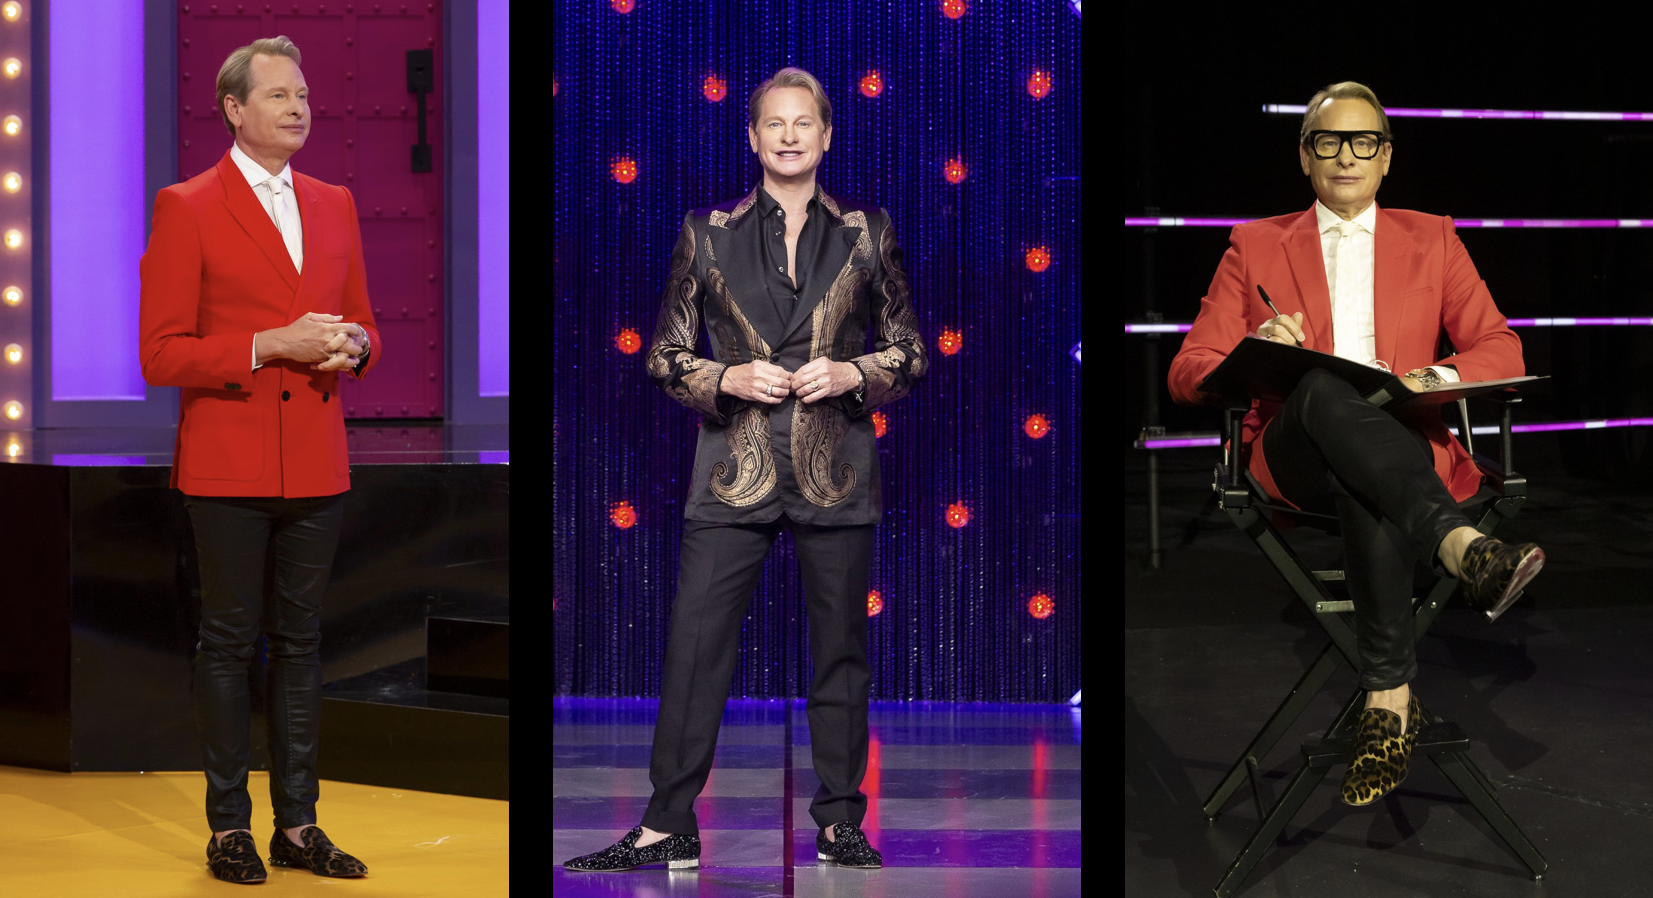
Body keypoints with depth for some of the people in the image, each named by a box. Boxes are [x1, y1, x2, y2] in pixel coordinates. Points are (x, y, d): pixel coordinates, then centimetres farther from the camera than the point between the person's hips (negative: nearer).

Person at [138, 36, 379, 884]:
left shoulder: (334, 204, 12)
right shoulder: (187, 208, -5)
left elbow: (360, 326, 18)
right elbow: (161, 355, -9)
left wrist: (353, 344, -7)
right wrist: (271, 345, -19)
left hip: (316, 463, 5)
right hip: (229, 464, -5)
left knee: (300, 642, 10)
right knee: (228, 643, 2)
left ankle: (296, 824, 17)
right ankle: (228, 827, 12)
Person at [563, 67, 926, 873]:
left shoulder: (866, 233, 7)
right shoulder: (708, 234, 6)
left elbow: (910, 353, 11)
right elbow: (666, 355, 8)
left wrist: (851, 374, -8)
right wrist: (732, 378, -9)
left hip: (835, 471, 1)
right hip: (736, 470, 0)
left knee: (839, 648, 6)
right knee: (695, 643, -3)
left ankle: (839, 821, 18)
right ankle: (667, 826, 4)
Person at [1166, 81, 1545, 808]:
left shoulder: (1432, 239, 23)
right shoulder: (1255, 245, 20)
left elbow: (1502, 352, 14)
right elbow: (1187, 373, 12)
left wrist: (1432, 378, -9)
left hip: (1406, 443, 1)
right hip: (1294, 456, 0)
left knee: (1367, 495, -40)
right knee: (1324, 389, -40)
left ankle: (1388, 696, -44)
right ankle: (1458, 544, -53)